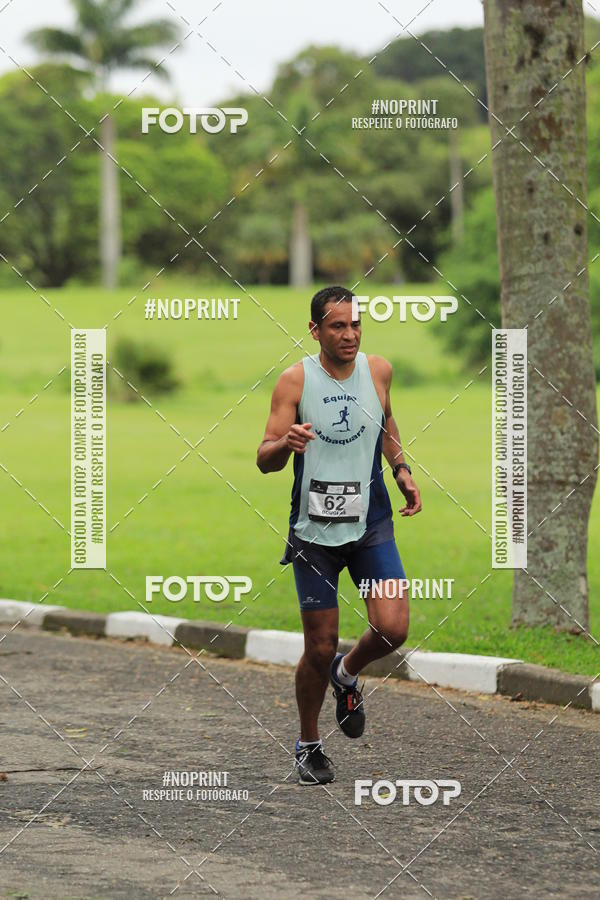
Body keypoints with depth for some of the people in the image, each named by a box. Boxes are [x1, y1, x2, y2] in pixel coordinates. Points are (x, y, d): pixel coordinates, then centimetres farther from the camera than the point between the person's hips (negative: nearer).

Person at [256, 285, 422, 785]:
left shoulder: (378, 370, 1)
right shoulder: (295, 380, -8)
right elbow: (264, 460, -10)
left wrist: (402, 470, 13)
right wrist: (285, 443, -31)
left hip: (371, 523, 2)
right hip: (315, 528, -2)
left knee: (393, 628, -14)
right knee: (319, 647, 0)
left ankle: (347, 673, 20)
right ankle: (309, 745, 22)